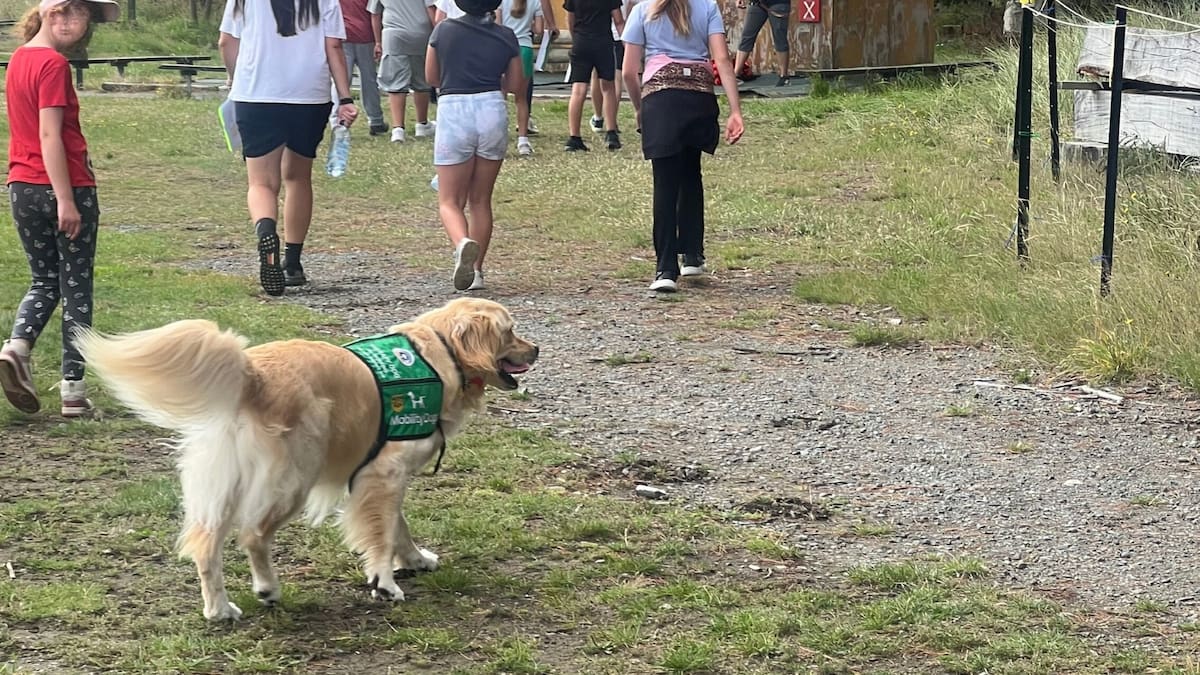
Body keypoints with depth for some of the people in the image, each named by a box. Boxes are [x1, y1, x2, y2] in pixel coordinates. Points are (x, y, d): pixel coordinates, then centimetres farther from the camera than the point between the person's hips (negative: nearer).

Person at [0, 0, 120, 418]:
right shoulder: (53, 65, -15)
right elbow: (50, 136, -20)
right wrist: (66, 200, -21)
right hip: (65, 187, -7)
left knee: (44, 281, 18)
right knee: (76, 288, 4)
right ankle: (73, 390, 6)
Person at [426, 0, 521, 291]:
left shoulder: (444, 30, 0)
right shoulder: (506, 37, 2)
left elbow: (431, 77, 10)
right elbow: (515, 85, 11)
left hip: (453, 112, -2)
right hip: (492, 110, 2)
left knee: (449, 201, 4)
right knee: (481, 200, 15)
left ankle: (463, 243, -27)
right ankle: (476, 271, 14)